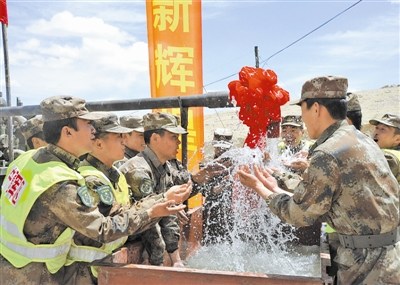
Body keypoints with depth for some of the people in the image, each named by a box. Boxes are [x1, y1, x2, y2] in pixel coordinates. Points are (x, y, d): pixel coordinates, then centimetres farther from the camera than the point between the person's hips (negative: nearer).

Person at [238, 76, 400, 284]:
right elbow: (318, 203, 9)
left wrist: (261, 189, 1)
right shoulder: (361, 140, 7)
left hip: (369, 262, -8)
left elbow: (299, 214, -11)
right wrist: (274, 188, 13)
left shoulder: (328, 154, -22)